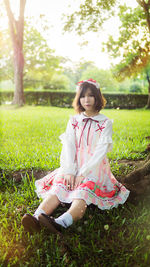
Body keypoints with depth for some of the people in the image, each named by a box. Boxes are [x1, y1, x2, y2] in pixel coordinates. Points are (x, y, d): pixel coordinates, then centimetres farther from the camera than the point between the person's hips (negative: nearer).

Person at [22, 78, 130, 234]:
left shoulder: (105, 123, 2)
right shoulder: (74, 121, 12)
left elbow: (101, 151, -9)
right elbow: (68, 146, 0)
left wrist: (82, 173, -18)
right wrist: (69, 171, -16)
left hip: (94, 167, -3)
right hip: (73, 165, 3)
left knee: (83, 192, -32)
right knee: (58, 188, -24)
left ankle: (61, 223, -58)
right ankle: (37, 218, -47)